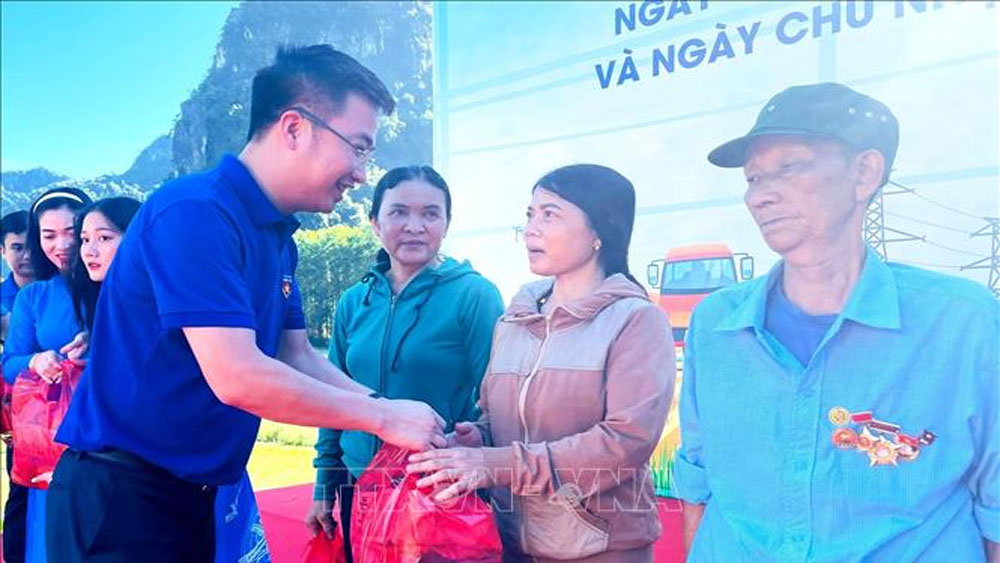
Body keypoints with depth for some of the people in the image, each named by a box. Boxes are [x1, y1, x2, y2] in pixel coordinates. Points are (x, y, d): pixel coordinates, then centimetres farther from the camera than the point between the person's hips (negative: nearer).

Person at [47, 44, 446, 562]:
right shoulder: (196, 212, -22)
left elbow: (297, 357, 8)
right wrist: (382, 416, -18)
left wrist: (404, 420, -4)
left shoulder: (279, 237, 6)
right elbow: (237, 378, -28)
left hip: (194, 491, 9)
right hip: (119, 489, -9)